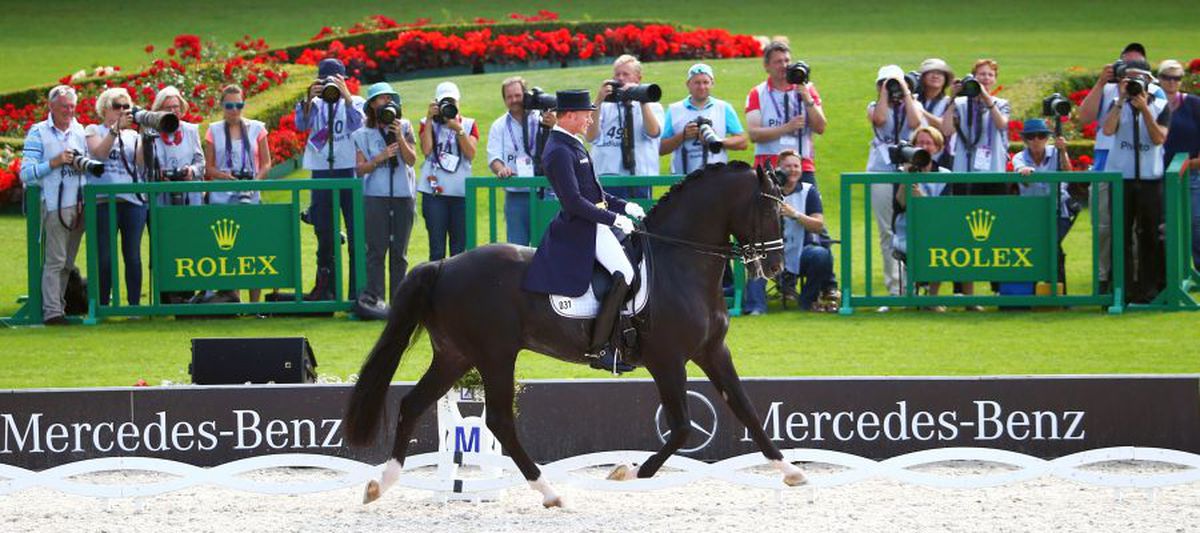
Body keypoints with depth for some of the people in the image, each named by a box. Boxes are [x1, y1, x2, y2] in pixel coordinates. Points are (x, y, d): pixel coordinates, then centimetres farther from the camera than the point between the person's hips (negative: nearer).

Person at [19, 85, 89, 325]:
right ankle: (52, 311, -13)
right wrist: (55, 162, -14)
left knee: (68, 262, 9)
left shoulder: (80, 131, 16)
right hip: (54, 205, -6)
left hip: (79, 205, 6)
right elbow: (26, 173, -6)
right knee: (54, 260, -11)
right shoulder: (38, 133, 1)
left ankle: (59, 305, 15)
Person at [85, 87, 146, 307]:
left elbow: (141, 160, 0)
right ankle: (102, 306, 2)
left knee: (133, 256, 2)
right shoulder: (94, 131, 9)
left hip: (133, 199, 3)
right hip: (104, 200, -3)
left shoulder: (132, 136, 17)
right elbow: (99, 152, -11)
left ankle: (134, 304, 6)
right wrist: (116, 127, -18)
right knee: (105, 257, -4)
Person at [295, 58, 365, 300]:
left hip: (349, 171, -2)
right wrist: (309, 99, -20)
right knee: (324, 235, 7)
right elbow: (301, 124, -7)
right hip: (321, 173, 2)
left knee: (356, 234, -3)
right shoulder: (316, 105, 10)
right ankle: (324, 288, 13)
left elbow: (357, 124, -13)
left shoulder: (355, 102, 6)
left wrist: (346, 96, -19)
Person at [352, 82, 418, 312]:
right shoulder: (363, 134, 7)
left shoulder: (404, 127, 10)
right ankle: (374, 297, -15)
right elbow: (360, 168, 2)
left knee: (399, 251, 4)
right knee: (377, 249, -10)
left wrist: (400, 138, -10)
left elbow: (411, 160, 2)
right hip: (375, 196, -2)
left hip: (403, 195, 2)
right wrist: (380, 158, -13)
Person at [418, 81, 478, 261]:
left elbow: (471, 153, -4)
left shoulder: (468, 125, 10)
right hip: (434, 191, -1)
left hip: (460, 191, 1)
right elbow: (426, 150, -9)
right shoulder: (428, 123, 8)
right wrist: (429, 119, -7)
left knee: (459, 247, 5)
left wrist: (458, 129, -13)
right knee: (437, 249, -3)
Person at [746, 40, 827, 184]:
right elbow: (754, 134, -6)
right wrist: (787, 128, -13)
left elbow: (820, 128, 2)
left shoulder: (807, 90, 11)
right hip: (767, 167, -1)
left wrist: (807, 99, -9)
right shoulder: (757, 94, 7)